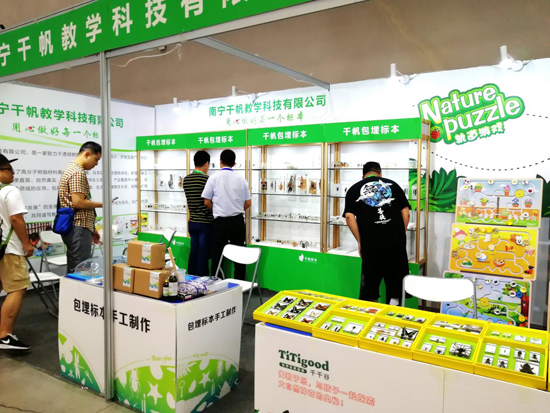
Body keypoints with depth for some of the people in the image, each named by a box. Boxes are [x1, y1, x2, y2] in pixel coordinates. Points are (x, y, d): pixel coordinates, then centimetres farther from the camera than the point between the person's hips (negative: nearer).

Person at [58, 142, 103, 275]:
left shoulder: (71, 170, 20)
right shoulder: (78, 172, -13)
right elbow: (78, 202, -23)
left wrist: (91, 229, 22)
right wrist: (101, 204, -8)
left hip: (73, 229, 11)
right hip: (78, 229, -11)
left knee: (73, 270, 15)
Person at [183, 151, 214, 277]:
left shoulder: (186, 179, 8)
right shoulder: (206, 179, -14)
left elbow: (191, 200, 12)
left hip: (192, 222, 7)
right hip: (205, 223, -7)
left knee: (193, 252, 14)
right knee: (203, 255, 0)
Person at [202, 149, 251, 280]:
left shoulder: (214, 178, -6)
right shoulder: (241, 179, 0)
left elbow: (207, 202, -2)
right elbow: (248, 203, 5)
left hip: (220, 222, -2)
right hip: (238, 221, 2)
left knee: (217, 256, 8)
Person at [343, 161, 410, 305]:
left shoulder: (354, 189, 10)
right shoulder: (393, 185, 14)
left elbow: (349, 217, -2)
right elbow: (405, 213, 9)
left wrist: (360, 241, 5)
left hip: (370, 244, -1)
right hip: (396, 242, 1)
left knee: (370, 286, 10)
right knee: (395, 282, 12)